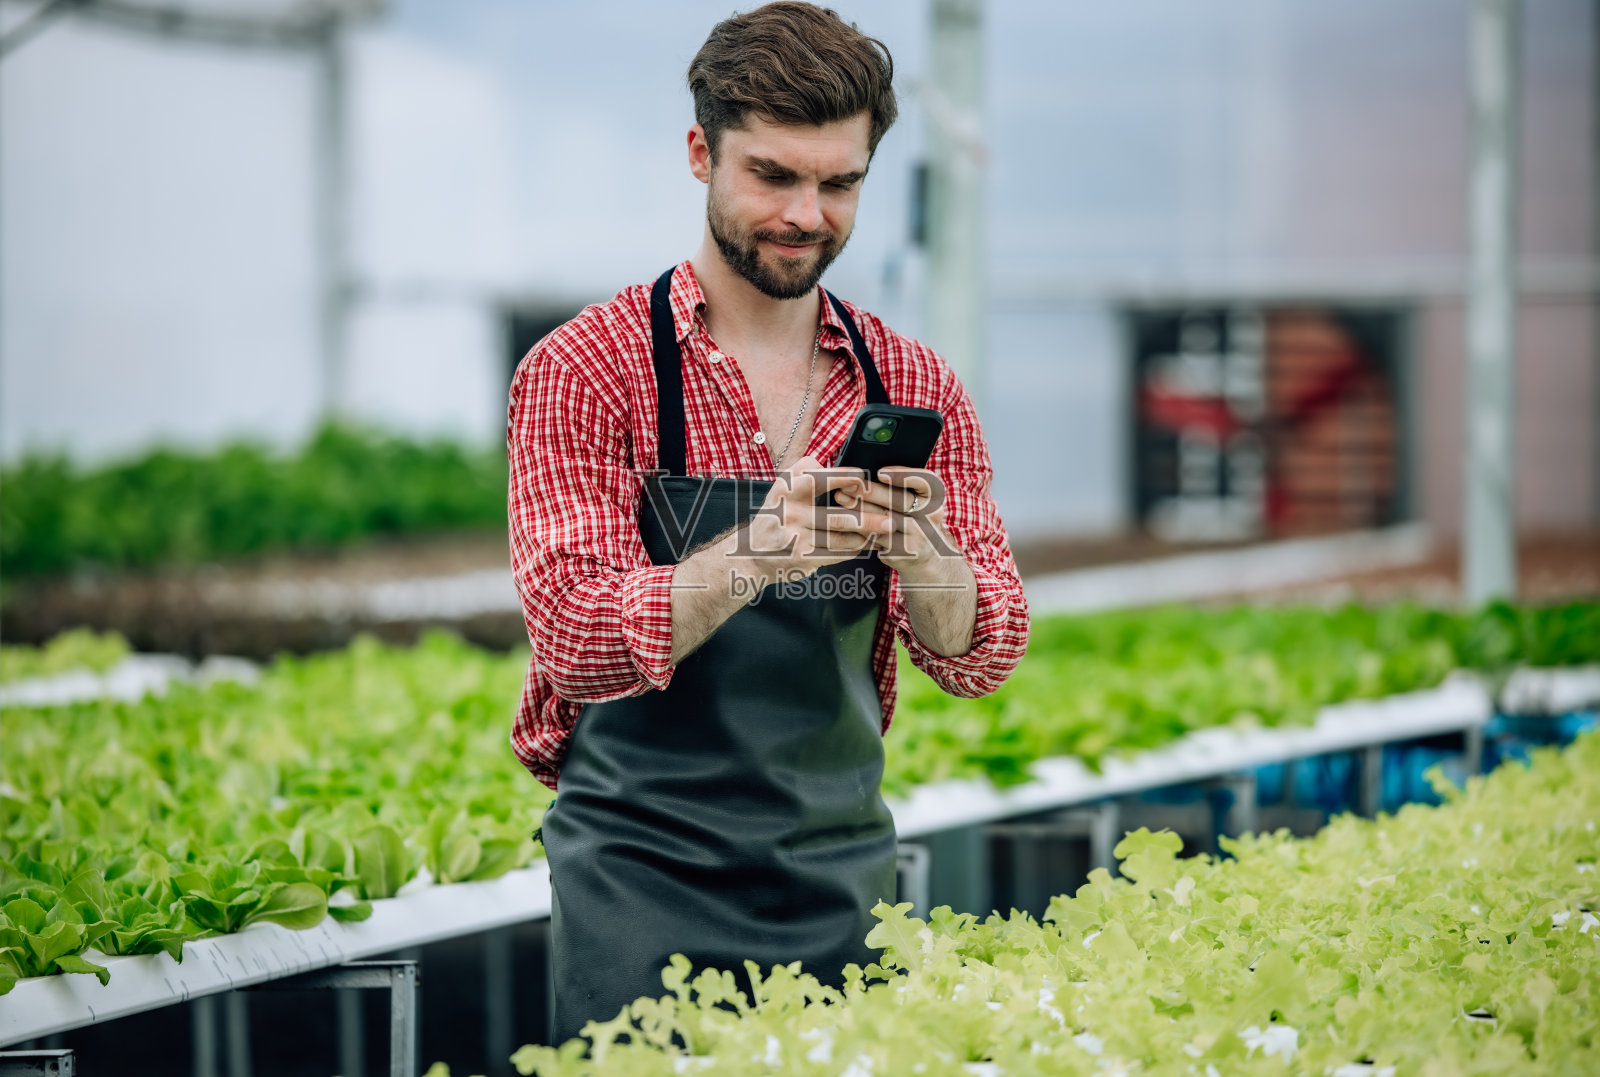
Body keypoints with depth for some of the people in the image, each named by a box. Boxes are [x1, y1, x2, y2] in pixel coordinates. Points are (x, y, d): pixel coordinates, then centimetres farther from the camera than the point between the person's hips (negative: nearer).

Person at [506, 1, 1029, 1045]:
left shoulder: (915, 388, 6)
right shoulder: (588, 370, -6)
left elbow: (982, 659, -1)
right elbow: (576, 644, -16)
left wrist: (918, 547, -23)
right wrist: (758, 553, -32)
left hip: (843, 877, 4)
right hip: (645, 873, -4)